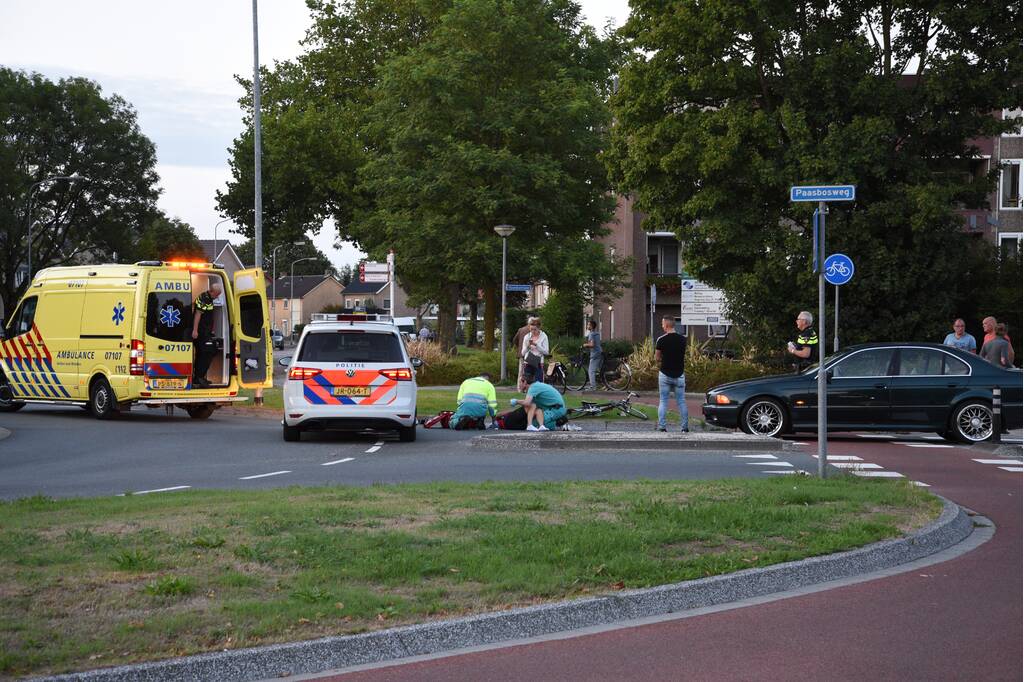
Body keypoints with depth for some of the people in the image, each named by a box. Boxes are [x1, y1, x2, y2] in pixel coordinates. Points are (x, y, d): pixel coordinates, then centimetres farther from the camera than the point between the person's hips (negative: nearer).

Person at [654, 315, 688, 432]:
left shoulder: (661, 340, -11)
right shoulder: (682, 339, 0)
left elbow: (657, 357, -2)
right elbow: (684, 356, 10)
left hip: (665, 374, -2)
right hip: (679, 374, 2)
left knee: (663, 402, 5)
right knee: (681, 402, 8)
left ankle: (662, 427, 1)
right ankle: (684, 428, 8)